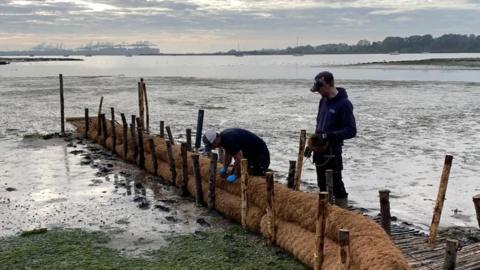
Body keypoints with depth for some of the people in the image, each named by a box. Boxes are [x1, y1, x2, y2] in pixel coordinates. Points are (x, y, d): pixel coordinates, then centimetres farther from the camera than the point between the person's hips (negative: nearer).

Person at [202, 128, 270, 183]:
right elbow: (228, 153, 19)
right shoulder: (223, 136, 0)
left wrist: (235, 176, -19)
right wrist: (225, 168, 15)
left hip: (260, 155, -11)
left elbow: (239, 160, -32)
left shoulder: (229, 141, -31)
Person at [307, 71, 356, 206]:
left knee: (336, 184, -3)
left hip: (332, 152, -8)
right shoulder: (323, 101, 9)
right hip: (319, 150, 8)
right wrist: (312, 143, 16)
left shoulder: (344, 104, -15)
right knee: (322, 184, 16)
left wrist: (328, 135, -25)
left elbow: (351, 131, -18)